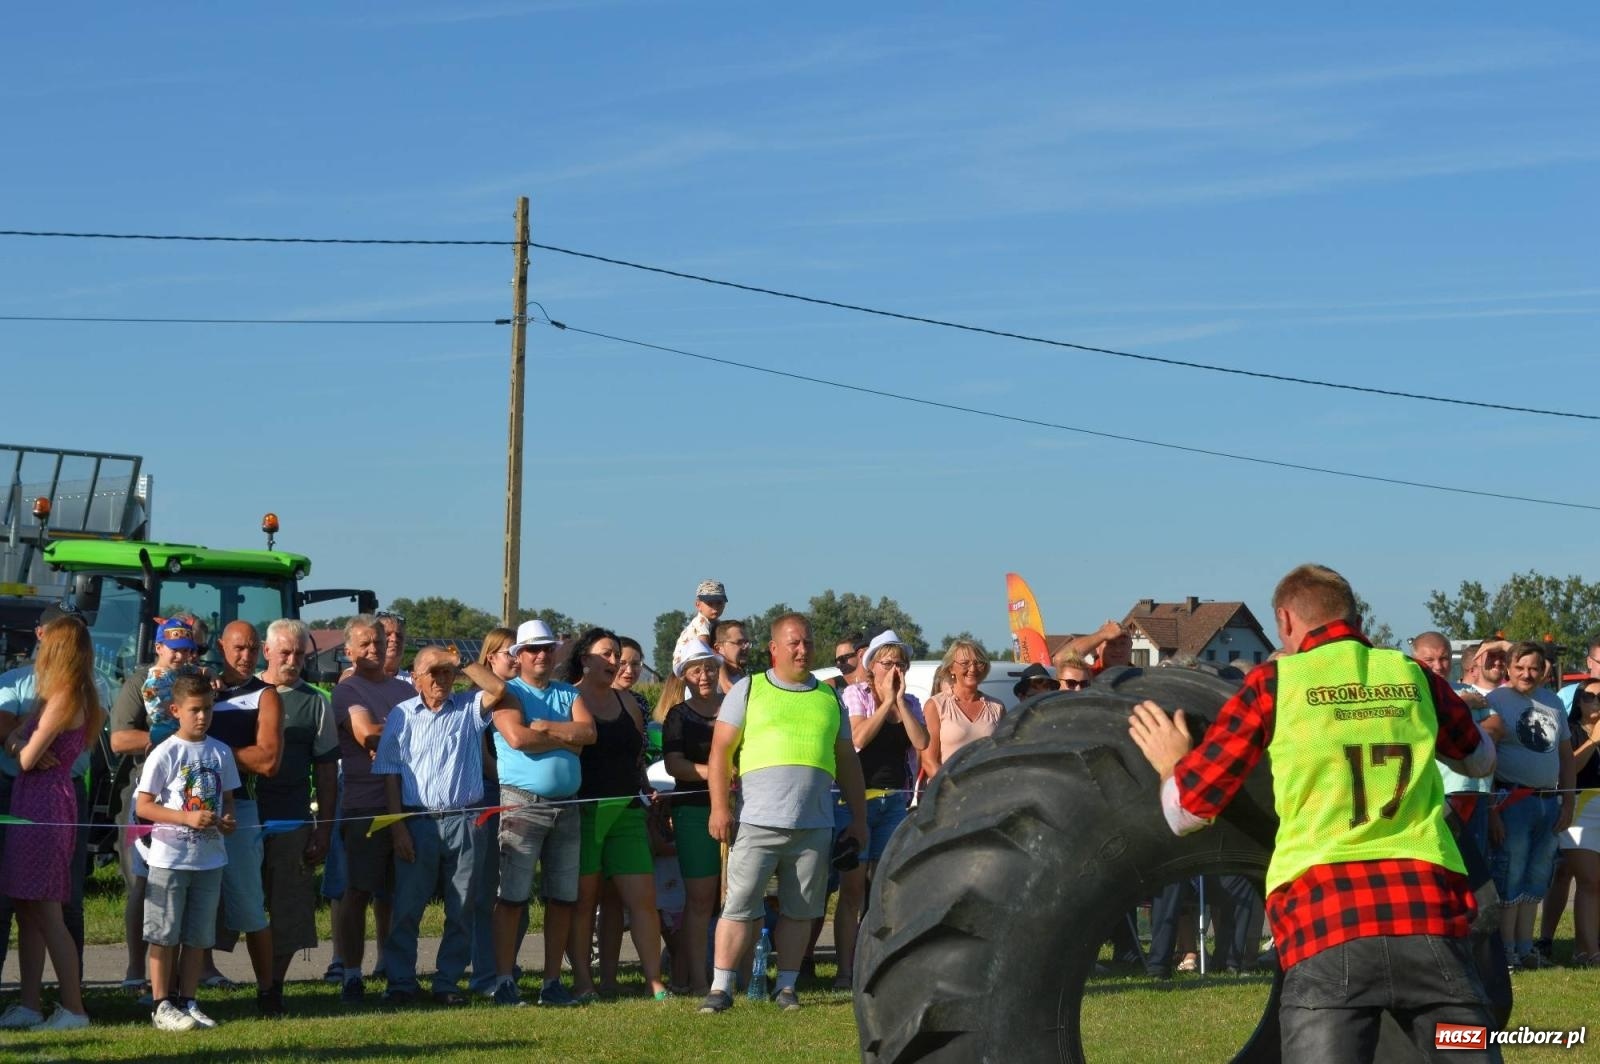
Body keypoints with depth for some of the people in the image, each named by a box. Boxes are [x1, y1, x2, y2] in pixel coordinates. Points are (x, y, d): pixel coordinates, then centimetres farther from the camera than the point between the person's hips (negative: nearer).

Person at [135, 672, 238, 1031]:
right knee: (165, 935, 0)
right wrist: (188, 818, -20)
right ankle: (162, 1005, 6)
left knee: (198, 936, 10)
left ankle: (187, 1002, 18)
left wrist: (228, 820, -6)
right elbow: (144, 806, -10)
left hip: (210, 857, 5)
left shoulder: (221, 752, 6)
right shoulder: (165, 754, -8)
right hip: (170, 857, -5)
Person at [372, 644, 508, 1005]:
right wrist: (397, 826, -5)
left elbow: (498, 689, -10)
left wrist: (463, 663, -6)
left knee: (461, 910, 3)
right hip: (418, 822, -1)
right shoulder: (402, 715, 7)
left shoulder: (469, 708, 9)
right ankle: (401, 982, 7)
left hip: (463, 821, 1)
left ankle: (448, 982, 12)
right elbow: (390, 773, 3)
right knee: (407, 907, -1)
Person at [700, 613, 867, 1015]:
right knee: (740, 906, -5)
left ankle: (786, 987, 14)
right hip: (757, 821, -3)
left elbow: (848, 762, 20)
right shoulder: (748, 690, 7)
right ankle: (721, 988, -2)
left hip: (814, 827, 3)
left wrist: (859, 818, 15)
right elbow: (721, 751, 2)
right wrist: (719, 807, -8)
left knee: (799, 910, 5)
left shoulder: (829, 698, 16)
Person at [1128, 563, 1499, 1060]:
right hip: (1427, 910, 2)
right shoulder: (1413, 675, 16)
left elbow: (1188, 810, 10)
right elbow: (1482, 759, 37)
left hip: (1324, 915, -2)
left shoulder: (1274, 682, 7)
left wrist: (1171, 765, 31)